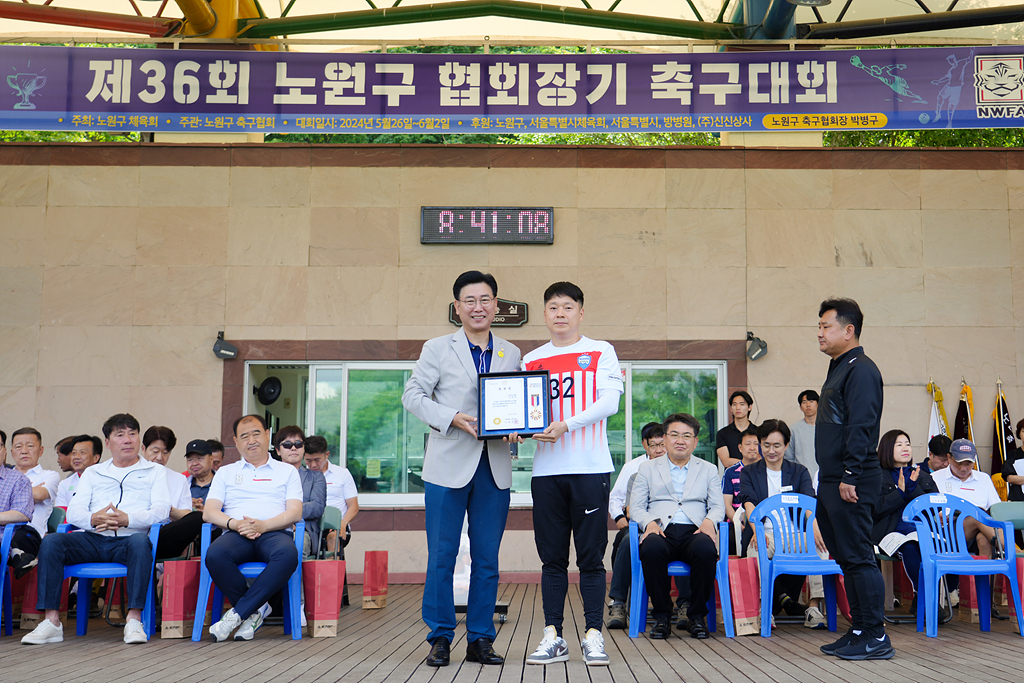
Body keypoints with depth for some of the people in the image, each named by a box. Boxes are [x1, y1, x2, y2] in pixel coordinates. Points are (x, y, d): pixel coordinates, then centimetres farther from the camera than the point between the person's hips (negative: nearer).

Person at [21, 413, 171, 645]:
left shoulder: (154, 471, 18)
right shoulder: (93, 473, 27)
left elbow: (161, 510, 1)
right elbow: (73, 510, 12)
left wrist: (128, 519, -19)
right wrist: (93, 519, -14)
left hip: (128, 540, -3)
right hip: (93, 539, 3)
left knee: (140, 542, -38)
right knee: (51, 542, -24)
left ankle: (134, 619, -36)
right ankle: (51, 621, -23)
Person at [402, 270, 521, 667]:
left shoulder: (511, 354, 14)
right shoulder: (438, 349, 5)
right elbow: (413, 395, 0)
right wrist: (453, 418, -14)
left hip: (494, 468, 3)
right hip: (449, 466, -3)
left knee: (487, 559, 7)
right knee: (441, 557, 1)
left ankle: (480, 639, 17)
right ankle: (440, 638, 12)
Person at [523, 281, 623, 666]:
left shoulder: (601, 352, 6)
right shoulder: (531, 360, 14)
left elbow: (609, 402, -6)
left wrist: (566, 424, -17)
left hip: (590, 467, -2)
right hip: (547, 469, 3)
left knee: (591, 557, 0)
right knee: (552, 558, 6)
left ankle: (593, 636, 8)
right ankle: (553, 637, 12)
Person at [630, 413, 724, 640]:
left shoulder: (708, 469, 23)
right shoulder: (647, 469, 20)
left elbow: (718, 506, 13)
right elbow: (636, 507, 12)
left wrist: (709, 521, -10)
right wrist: (650, 523, -10)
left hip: (694, 531, 1)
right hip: (661, 531, 0)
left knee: (706, 550, -36)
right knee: (652, 549, -37)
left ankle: (697, 615, -16)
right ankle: (661, 615, -18)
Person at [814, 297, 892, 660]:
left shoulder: (861, 370, -12)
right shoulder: (838, 369, 19)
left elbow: (860, 427, -20)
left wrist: (850, 476, -23)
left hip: (852, 484, -10)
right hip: (831, 482, 10)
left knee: (859, 557, -6)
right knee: (846, 558, 13)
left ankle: (876, 637, 0)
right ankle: (859, 631, 20)